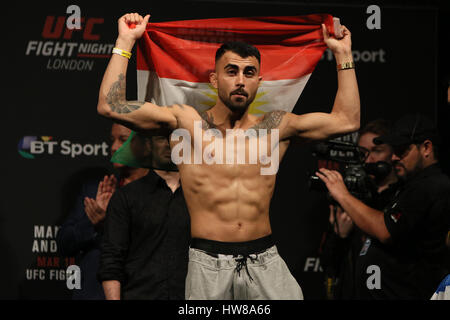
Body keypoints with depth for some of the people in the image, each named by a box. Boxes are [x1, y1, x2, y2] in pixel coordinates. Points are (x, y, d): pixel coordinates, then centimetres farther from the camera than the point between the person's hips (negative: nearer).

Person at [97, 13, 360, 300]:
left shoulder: (275, 127, 12)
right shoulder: (186, 122, 5)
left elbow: (346, 120, 16)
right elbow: (110, 106, -1)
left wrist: (343, 54, 17)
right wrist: (125, 41, 2)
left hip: (265, 263, 2)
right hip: (208, 264, -2)